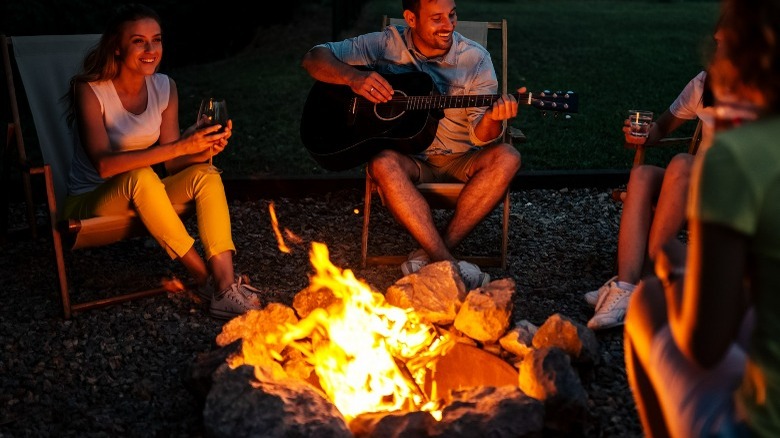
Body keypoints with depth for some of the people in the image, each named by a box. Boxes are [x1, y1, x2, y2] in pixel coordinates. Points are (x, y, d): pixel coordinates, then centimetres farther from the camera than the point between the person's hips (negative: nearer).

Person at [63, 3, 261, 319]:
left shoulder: (164, 87, -2)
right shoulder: (91, 90, -17)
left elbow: (172, 164, -3)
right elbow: (104, 164, -31)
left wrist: (205, 150, -26)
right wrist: (180, 146, -38)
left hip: (141, 199, 5)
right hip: (90, 202, -4)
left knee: (205, 175, -22)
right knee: (140, 177, -36)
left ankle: (225, 286, -33)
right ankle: (205, 279, -28)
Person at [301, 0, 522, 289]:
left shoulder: (475, 59, -4)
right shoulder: (387, 45, -3)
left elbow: (480, 137, -9)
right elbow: (314, 58, -4)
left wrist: (492, 119, -33)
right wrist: (353, 76, -24)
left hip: (458, 161, 1)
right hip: (408, 158, -1)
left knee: (506, 157, -28)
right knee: (383, 163, -35)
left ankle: (429, 256, -28)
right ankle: (448, 264, -33)